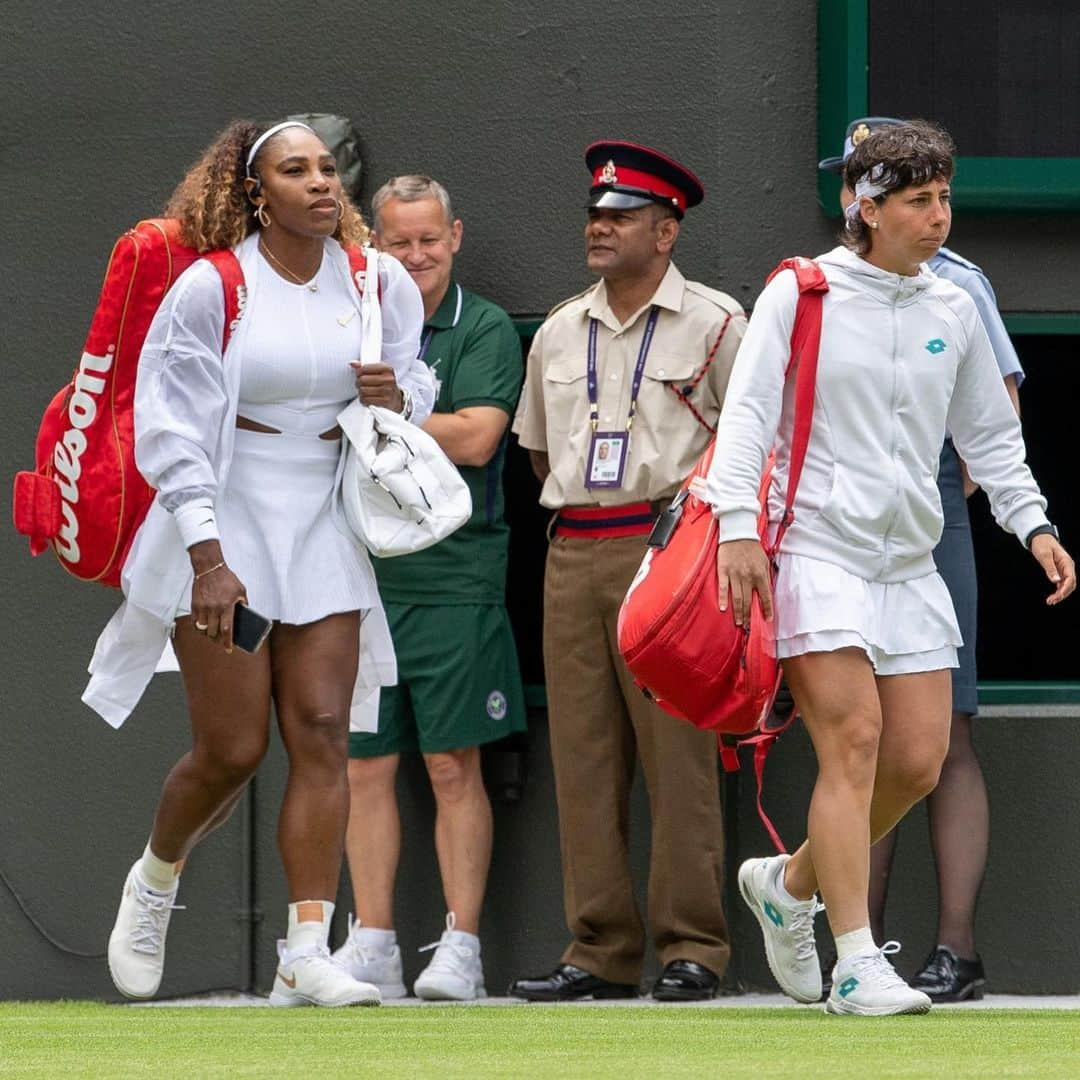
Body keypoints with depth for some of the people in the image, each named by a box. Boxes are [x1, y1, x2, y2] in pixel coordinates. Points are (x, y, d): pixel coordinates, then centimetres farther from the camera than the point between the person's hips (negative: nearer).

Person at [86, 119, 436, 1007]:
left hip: (323, 533, 4)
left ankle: (306, 956, -9)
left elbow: (418, 391, 18)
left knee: (321, 734, -7)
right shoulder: (210, 290, -9)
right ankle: (154, 882, 26)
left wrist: (394, 396, -8)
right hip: (222, 529, -4)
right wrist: (209, 560, -19)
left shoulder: (378, 285, 4)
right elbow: (174, 435, -11)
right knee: (233, 749, -4)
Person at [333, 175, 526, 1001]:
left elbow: (475, 439, -12)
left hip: (452, 577, -4)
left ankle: (461, 949, 1)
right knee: (366, 768, 5)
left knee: (454, 767, -2)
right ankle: (372, 947, 10)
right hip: (359, 576, 4)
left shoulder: (485, 330, 0)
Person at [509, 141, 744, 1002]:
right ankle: (601, 951, 6)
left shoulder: (714, 324, 1)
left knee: (677, 753, -8)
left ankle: (693, 946, -5)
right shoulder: (559, 333, 17)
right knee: (583, 758, 3)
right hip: (573, 550, 5)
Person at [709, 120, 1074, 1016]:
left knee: (919, 762, 1)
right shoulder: (802, 294, -3)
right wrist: (739, 526, -18)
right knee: (853, 741, -15)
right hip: (815, 549, -6)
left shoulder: (954, 311, 12)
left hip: (910, 563, 6)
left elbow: (991, 436, 21)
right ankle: (859, 963, -16)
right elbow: (747, 412, -7)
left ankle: (790, 883, 25)